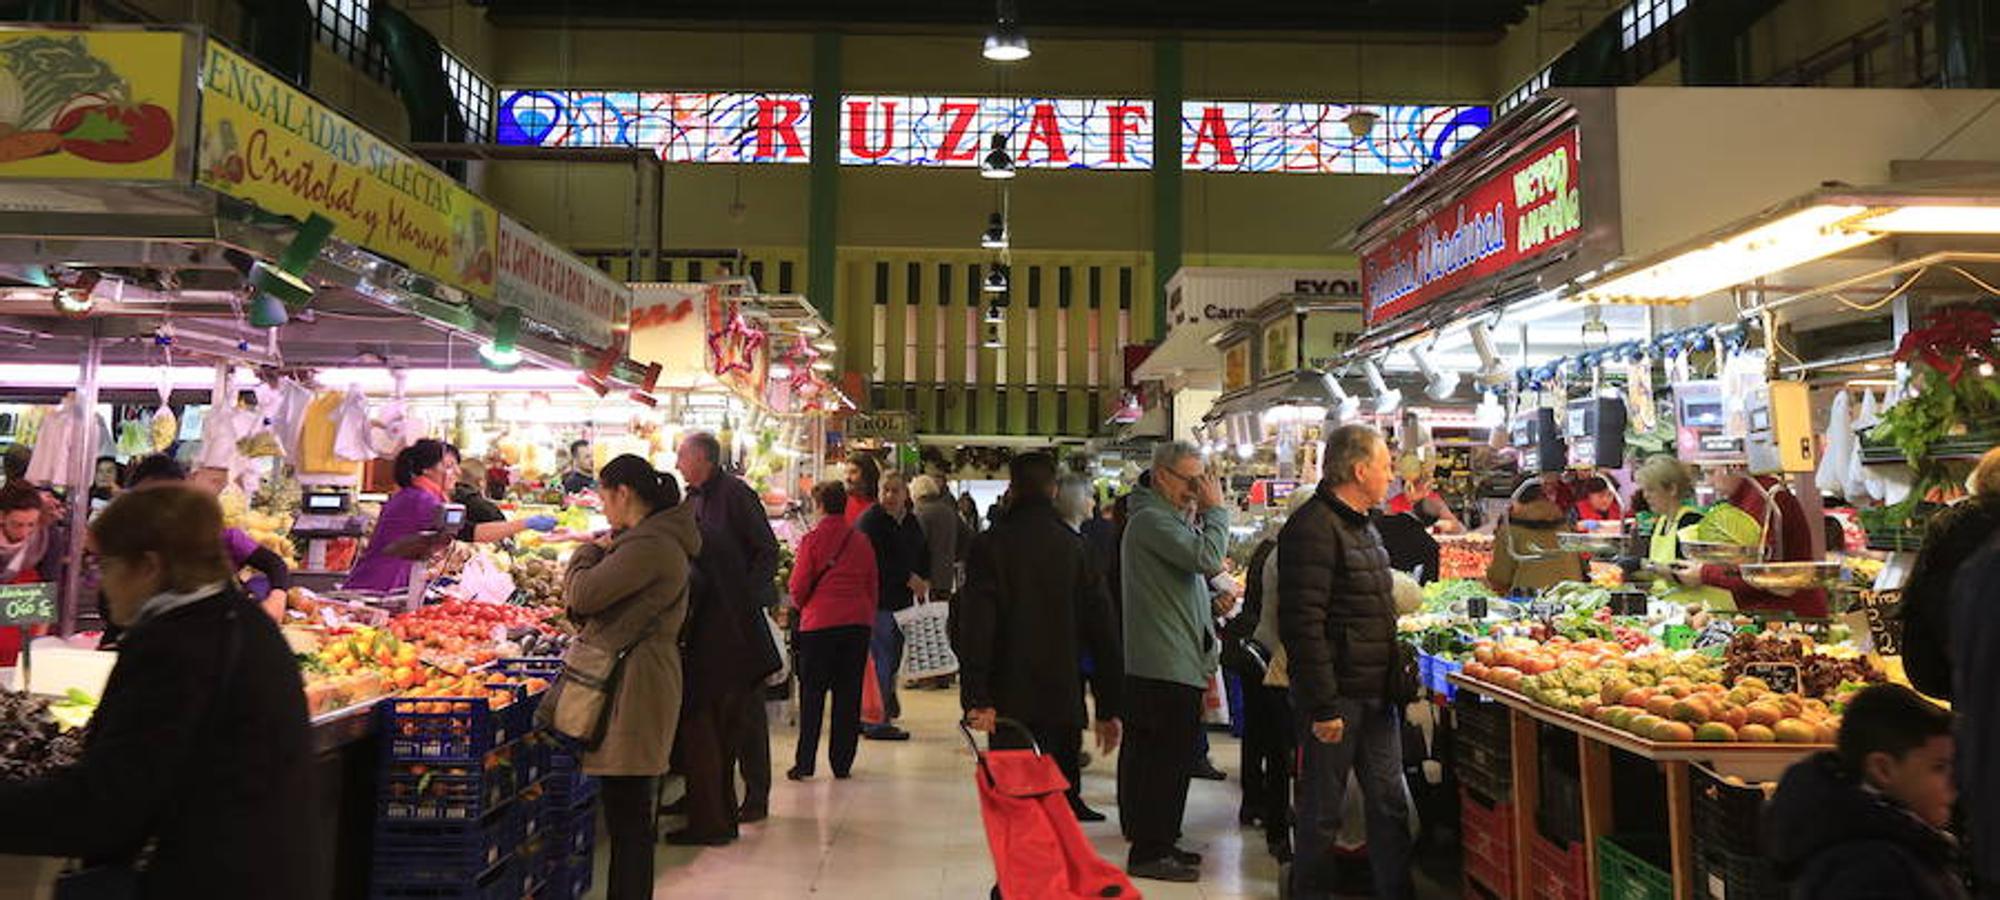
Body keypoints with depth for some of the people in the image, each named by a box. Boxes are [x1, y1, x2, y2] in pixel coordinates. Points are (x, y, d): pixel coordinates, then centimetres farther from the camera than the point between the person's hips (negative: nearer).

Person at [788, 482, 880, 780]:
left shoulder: (812, 539, -5)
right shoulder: (861, 541, 6)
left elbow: (798, 587, -3)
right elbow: (872, 587, 11)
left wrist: (801, 605, 17)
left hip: (819, 624, -3)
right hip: (858, 623, 3)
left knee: (812, 694, 6)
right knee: (848, 695, 8)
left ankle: (804, 763, 6)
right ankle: (842, 763, 11)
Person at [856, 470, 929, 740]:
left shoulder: (911, 522, 14)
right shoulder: (870, 521, -10)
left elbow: (924, 553, 25)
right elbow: (877, 562, -19)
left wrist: (924, 580, 8)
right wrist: (908, 578, -16)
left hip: (902, 600, 8)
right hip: (878, 599, -8)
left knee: (893, 657, 13)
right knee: (881, 658, -6)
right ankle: (877, 723, 0)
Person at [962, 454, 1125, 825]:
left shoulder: (990, 545, -4)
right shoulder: (1076, 547, 3)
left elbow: (976, 626, -12)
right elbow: (1102, 630, 4)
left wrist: (976, 698, -11)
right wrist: (1109, 709, 9)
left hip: (1011, 700, -2)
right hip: (1065, 700, 2)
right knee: (1063, 793, 12)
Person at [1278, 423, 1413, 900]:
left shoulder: (1363, 527, 16)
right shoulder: (1313, 527, -16)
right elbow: (1302, 624, -22)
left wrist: (1395, 681, 20)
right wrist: (1323, 706, -23)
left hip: (1377, 695, 9)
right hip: (1337, 699, -9)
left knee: (1390, 806, 12)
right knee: (1321, 813, 4)